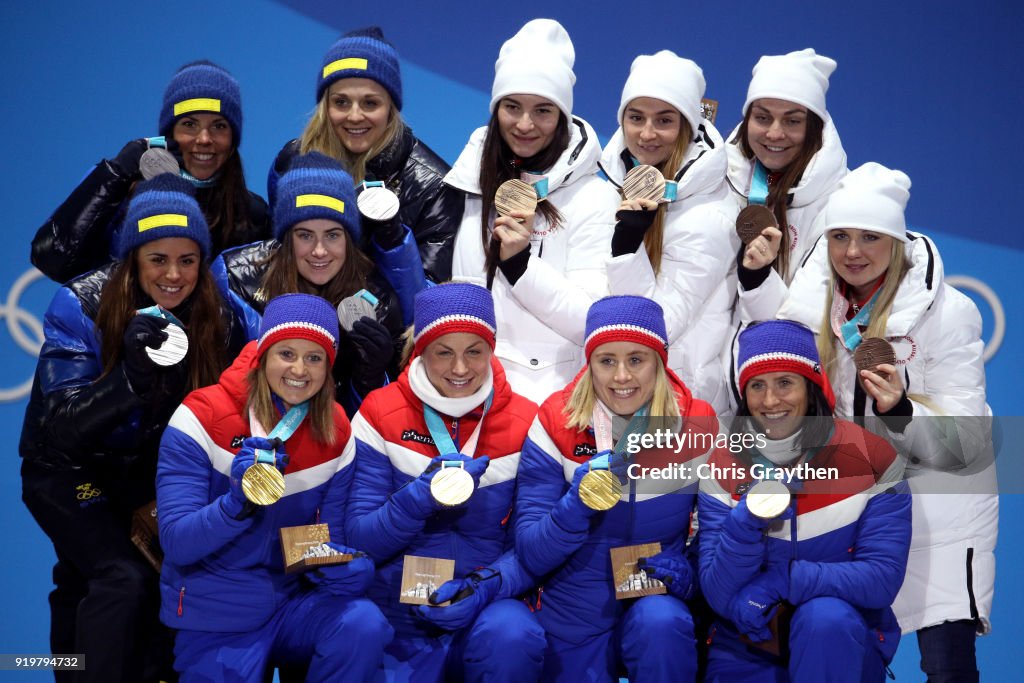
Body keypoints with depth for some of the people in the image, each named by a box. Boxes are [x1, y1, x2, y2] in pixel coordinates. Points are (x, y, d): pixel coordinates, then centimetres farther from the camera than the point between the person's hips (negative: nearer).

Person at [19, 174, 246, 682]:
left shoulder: (214, 316, -12)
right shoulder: (79, 306, -21)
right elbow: (63, 428, -26)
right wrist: (131, 377, -42)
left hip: (147, 473, 4)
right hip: (69, 469, -4)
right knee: (125, 579, -20)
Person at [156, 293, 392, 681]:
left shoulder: (336, 434, -1)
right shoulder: (201, 419, -12)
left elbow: (330, 538, 4)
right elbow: (176, 543, -17)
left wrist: (343, 566, -19)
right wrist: (238, 503, -35)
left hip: (293, 603, 3)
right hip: (216, 621, -2)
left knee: (363, 627, -24)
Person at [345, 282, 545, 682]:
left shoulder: (525, 424, 0)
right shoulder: (380, 415, -1)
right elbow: (359, 538, -5)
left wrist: (485, 587, -21)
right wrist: (421, 495, -22)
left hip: (490, 607, 0)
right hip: (398, 618, 0)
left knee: (511, 635, -33)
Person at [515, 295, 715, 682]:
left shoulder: (697, 427, -8)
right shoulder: (556, 423, -10)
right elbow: (530, 554, -12)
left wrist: (691, 572, -21)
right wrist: (576, 505, -29)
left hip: (659, 599, -1)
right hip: (574, 621, 1)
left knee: (661, 621, -30)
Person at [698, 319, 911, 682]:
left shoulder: (870, 458, -11)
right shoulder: (723, 467, -7)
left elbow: (883, 579, -18)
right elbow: (718, 594, -13)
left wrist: (778, 581, -24)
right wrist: (748, 519, -29)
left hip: (844, 643, -1)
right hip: (748, 649, 2)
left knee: (825, 616, -31)